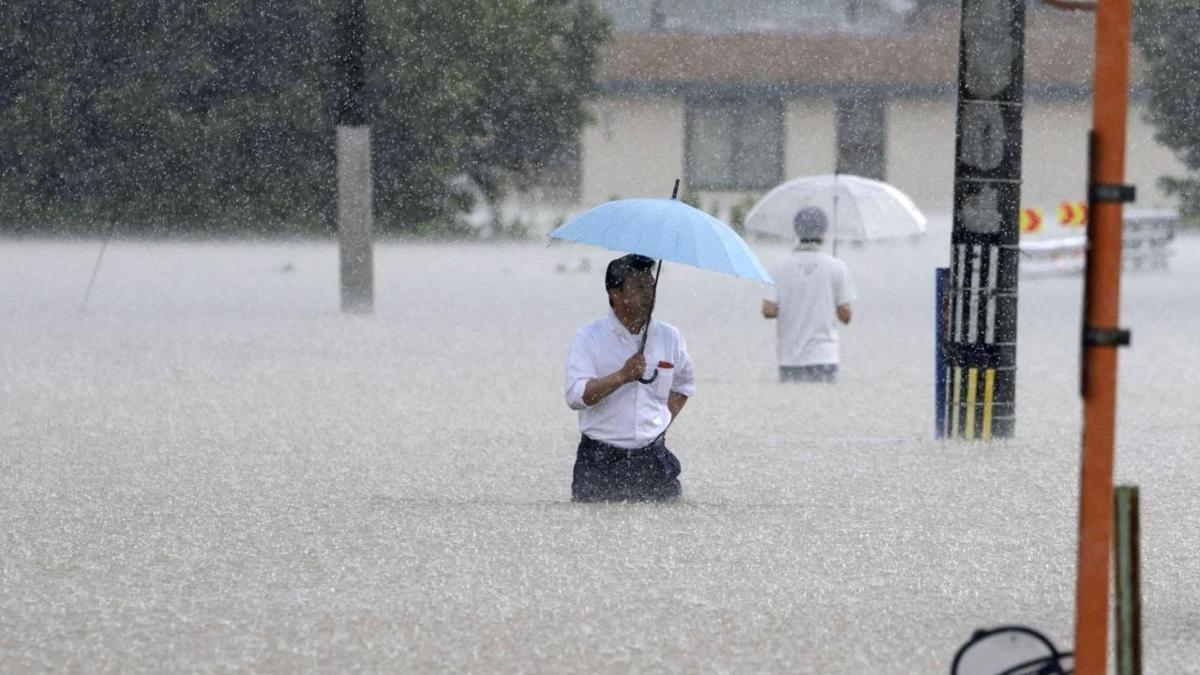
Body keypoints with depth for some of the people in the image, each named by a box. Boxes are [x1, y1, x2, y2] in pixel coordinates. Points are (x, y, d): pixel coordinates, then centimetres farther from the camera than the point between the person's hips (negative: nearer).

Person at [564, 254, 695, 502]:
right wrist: (623, 376, -23)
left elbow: (683, 385, 27)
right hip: (600, 463, -3)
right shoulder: (589, 339, -3)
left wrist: (665, 420, 12)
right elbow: (575, 395, -15)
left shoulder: (668, 338, 9)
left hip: (653, 460, 3)